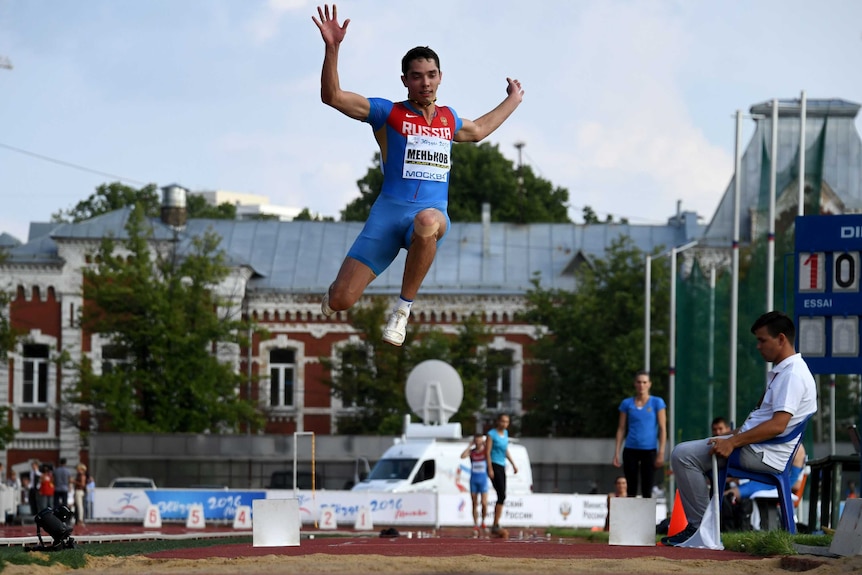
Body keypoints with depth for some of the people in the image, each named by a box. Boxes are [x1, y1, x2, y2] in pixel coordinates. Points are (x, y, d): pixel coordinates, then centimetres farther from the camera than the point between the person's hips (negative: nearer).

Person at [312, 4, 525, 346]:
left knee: (427, 221, -41)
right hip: (389, 212, -2)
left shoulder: (448, 119, 19)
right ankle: (338, 289, 30)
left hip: (433, 212, 2)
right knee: (341, 301, -13)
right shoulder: (388, 113, 5)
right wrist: (332, 49, -18)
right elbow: (332, 96, -6)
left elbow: (478, 131, 43)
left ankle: (404, 308, -22)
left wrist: (512, 101, 50)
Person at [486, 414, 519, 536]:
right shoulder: (492, 434, -7)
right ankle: (496, 525, -16)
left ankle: (495, 526, 11)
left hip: (502, 467, 8)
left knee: (501, 497, 6)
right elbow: (487, 452, -10)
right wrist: (490, 469, -16)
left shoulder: (505, 433, 15)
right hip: (494, 466, -8)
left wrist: (513, 464, 20)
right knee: (502, 496, -16)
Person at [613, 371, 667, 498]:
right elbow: (621, 429, 9)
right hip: (630, 450, 2)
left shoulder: (657, 402, 2)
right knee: (631, 490, 2)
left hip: (649, 450, -2)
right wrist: (616, 452, 2)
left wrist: (661, 452, -9)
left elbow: (662, 428, -1)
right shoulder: (627, 403, 7)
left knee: (647, 491, -3)